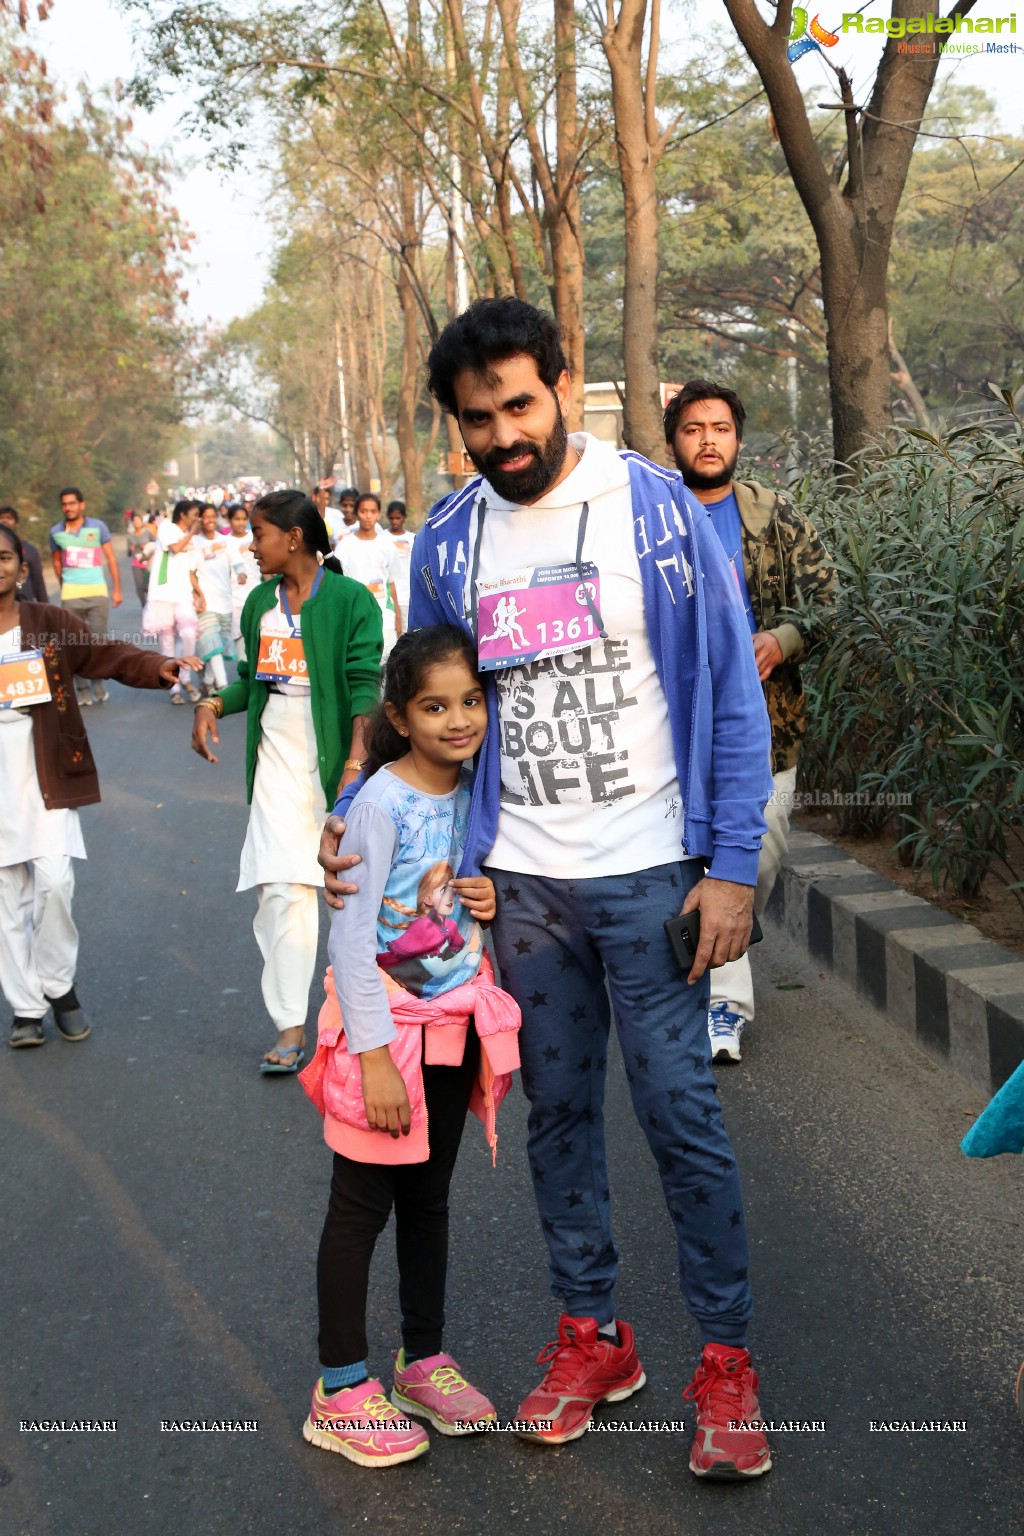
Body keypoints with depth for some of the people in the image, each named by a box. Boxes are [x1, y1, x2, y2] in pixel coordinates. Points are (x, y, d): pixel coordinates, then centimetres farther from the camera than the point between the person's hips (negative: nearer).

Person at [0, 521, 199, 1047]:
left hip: (46, 773, -1)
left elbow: (105, 655, -6)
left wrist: (157, 667, -22)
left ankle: (59, 986, 15)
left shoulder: (50, 623, 1)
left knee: (54, 882, -9)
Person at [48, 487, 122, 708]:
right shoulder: (56, 532, 2)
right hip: (70, 595, 1)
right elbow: (57, 562, 14)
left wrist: (117, 589, 1)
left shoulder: (98, 527, -2)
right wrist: (63, 587, 13)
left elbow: (110, 558, 2)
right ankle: (81, 689, 6)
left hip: (98, 592, -1)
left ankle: (98, 684, 12)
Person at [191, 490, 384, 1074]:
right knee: (281, 889, -4)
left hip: (333, 757, -4)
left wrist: (356, 763, -24)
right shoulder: (260, 602, 12)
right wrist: (214, 706, 3)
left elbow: (364, 683, -14)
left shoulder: (350, 599, -7)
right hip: (277, 757, 5)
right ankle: (290, 1028, -1)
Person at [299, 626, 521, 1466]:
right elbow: (351, 937, -19)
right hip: (385, 1019, -6)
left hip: (455, 1023, 6)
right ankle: (341, 1392, 14)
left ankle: (424, 1360, 32)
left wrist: (488, 902, -7)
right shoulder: (382, 803, -18)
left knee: (429, 1198, 17)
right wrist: (375, 1055, -22)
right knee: (362, 1205, 3)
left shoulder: (474, 793, 2)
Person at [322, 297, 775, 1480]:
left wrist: (732, 864, -10)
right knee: (557, 1110, 13)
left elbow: (730, 692, -5)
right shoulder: (446, 542, 3)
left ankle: (727, 1360, 16)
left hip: (651, 871, -3)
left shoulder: (657, 507, -7)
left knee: (678, 1109, 0)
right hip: (519, 880, 4)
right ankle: (590, 1335, 29)